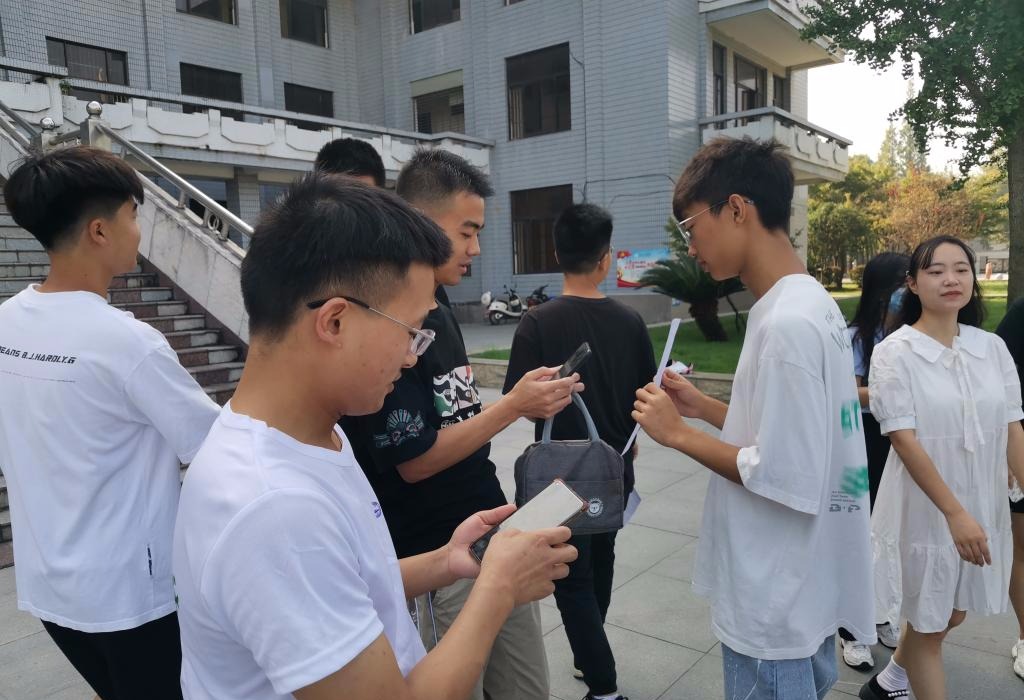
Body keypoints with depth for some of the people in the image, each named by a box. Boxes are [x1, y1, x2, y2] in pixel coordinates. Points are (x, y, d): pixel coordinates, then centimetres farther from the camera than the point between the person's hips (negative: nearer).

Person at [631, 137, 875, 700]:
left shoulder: (786, 323, -25)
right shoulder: (811, 306, 6)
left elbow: (786, 478, -26)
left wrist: (679, 434, -16)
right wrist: (704, 408, 5)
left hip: (775, 607, -9)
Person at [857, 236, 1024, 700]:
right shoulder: (895, 353, -14)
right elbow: (903, 438, -18)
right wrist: (954, 513, -22)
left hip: (983, 508, 6)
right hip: (925, 509, -6)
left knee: (953, 615, 21)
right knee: (928, 622, 9)